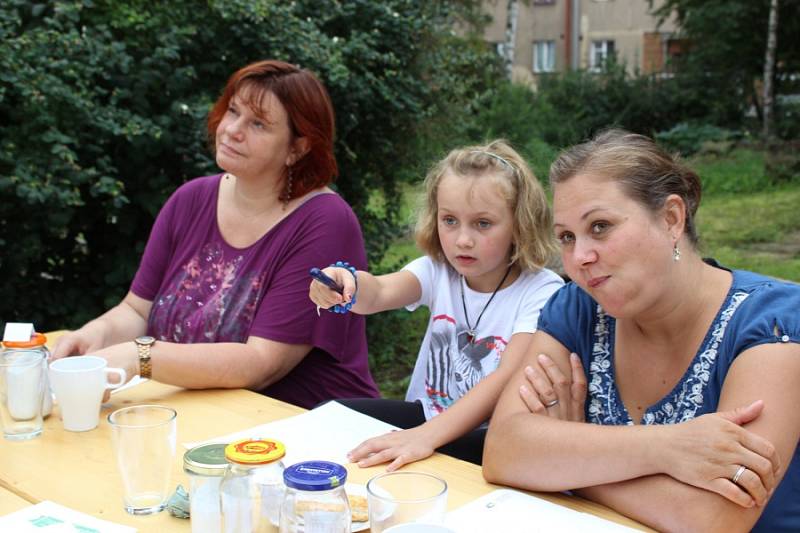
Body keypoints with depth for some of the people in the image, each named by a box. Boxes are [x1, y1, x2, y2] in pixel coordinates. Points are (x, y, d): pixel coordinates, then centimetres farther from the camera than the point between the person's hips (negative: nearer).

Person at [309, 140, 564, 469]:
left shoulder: (541, 292, -15)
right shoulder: (438, 270, -1)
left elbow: (509, 378, -26)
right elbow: (378, 293, -20)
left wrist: (427, 435, -38)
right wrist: (350, 285, -46)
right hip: (427, 414, 4)